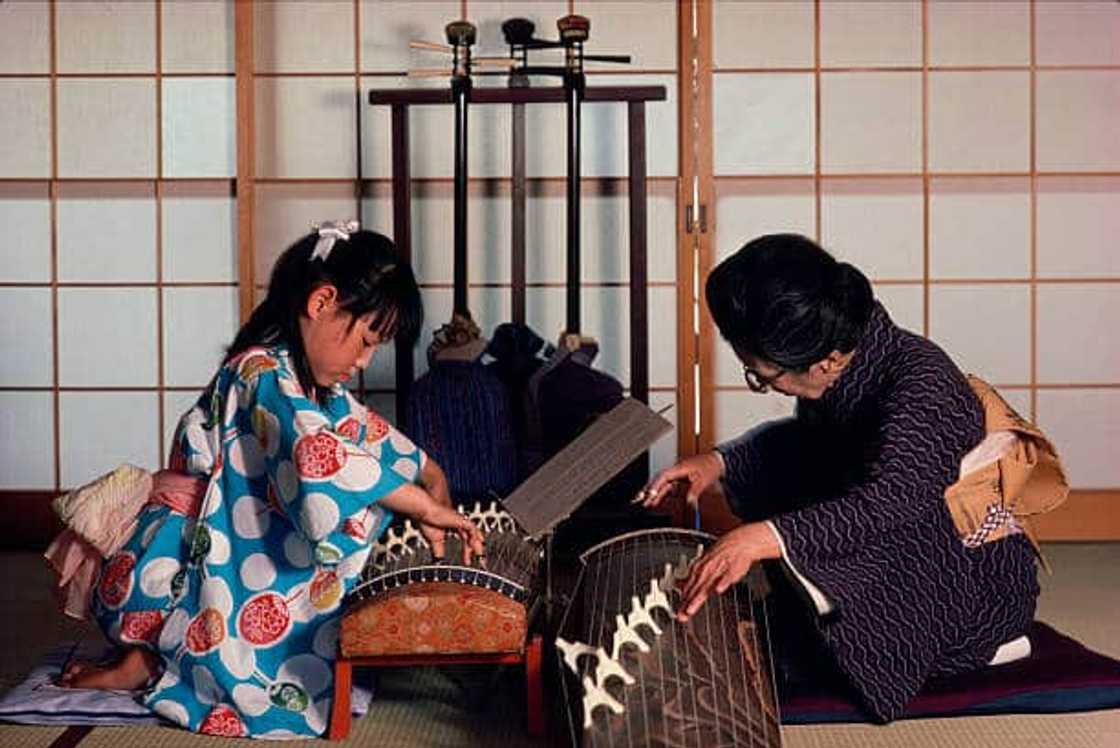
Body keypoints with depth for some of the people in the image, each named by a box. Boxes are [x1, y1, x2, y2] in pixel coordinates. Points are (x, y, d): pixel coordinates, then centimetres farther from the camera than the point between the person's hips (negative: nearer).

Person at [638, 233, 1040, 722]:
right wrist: (719, 462, -2)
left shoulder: (922, 384, -29)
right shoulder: (842, 372, -5)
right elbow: (803, 439, 17)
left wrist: (761, 538, -56)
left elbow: (890, 504, -44)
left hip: (981, 589, -8)